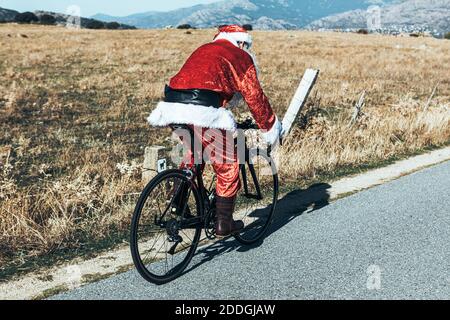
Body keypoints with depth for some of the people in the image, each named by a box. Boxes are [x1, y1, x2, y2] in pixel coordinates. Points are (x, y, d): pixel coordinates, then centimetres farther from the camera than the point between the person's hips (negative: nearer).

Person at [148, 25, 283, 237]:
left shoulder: (203, 50, 32)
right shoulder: (240, 56, 13)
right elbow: (254, 96, 10)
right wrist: (271, 127, 22)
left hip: (172, 107, 7)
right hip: (204, 115, -6)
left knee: (189, 161, 27)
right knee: (227, 168, 9)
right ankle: (224, 224, 15)